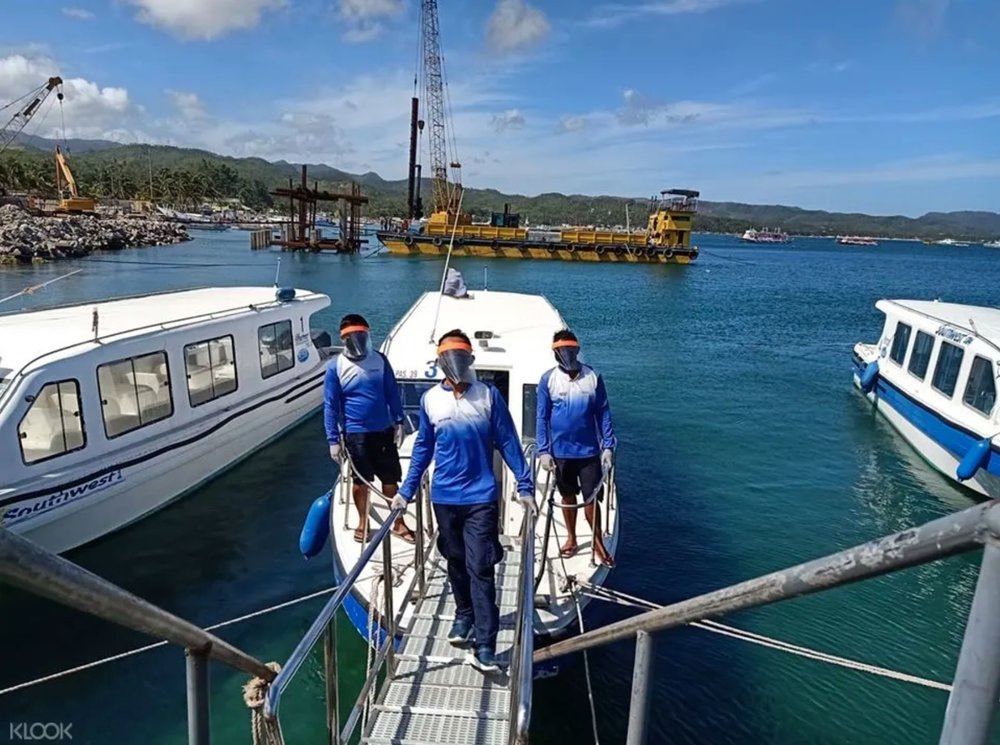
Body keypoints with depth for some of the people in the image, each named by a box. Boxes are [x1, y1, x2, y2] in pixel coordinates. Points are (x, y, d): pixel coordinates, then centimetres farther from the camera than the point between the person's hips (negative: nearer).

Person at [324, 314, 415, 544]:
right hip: (355, 434, -2)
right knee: (361, 481, 15)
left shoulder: (380, 360, -1)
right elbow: (330, 406, -6)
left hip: (383, 431, 2)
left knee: (391, 480, 11)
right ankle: (363, 523, 34)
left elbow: (393, 393, 5)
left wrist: (399, 422, 2)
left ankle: (398, 523, 26)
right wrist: (333, 439, -8)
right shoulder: (336, 367, -8)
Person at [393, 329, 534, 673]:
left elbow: (508, 443, -2)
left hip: (481, 498, -3)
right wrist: (406, 491, 8)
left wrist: (525, 486, -4)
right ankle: (464, 615, 40)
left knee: (480, 569, -4)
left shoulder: (489, 395, -5)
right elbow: (423, 448, 9)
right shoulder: (429, 399, 1)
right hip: (444, 498, 3)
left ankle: (485, 645, 3)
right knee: (456, 562, 18)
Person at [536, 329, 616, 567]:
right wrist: (543, 451, -6)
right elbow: (542, 418, -2)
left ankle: (598, 542, 24)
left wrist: (608, 447, -4)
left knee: (592, 499, 4)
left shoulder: (593, 377, -5)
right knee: (568, 496, 17)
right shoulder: (548, 380, -6)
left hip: (589, 450, -1)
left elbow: (603, 414, -1)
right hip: (560, 451, 1)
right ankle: (571, 539, 35)